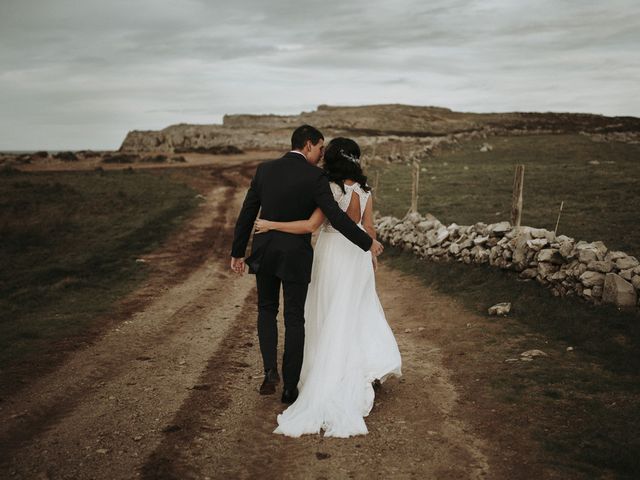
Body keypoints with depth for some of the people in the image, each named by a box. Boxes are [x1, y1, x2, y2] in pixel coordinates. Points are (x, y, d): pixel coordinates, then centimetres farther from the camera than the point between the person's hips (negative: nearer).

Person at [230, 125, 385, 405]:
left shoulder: (264, 169, 2)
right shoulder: (315, 176, -11)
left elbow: (247, 214, 4)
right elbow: (336, 217, -17)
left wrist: (237, 252, 11)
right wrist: (368, 243, -7)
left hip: (264, 253, 3)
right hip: (296, 257, -3)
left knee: (267, 310, 22)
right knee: (294, 320, 9)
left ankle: (271, 371, 5)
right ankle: (290, 388, 13)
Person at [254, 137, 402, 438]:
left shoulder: (330, 189, -17)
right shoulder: (364, 188, 0)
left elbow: (311, 225, -23)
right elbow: (368, 227, 4)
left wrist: (271, 225, -18)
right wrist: (372, 254, 19)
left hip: (334, 254, -5)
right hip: (358, 255, 5)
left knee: (332, 316, 5)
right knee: (359, 310, 21)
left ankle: (330, 387, 11)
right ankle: (374, 364, 20)